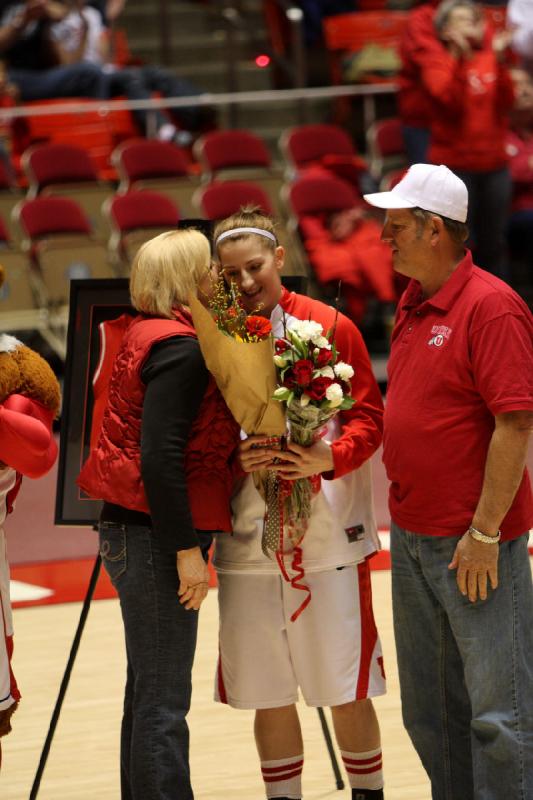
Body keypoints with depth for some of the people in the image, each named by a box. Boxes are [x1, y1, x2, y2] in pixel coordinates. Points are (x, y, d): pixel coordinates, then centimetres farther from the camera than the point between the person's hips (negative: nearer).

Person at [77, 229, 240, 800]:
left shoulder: (145, 334, 14)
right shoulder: (180, 347, -15)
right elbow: (160, 458, -22)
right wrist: (186, 549, -21)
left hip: (131, 532, 10)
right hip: (154, 538, -10)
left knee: (149, 693, 16)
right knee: (162, 701, -7)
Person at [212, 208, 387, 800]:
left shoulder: (330, 327, -2)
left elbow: (368, 415, -3)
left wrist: (329, 458, -20)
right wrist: (235, 458, -13)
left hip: (328, 535, -2)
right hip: (247, 540, 2)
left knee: (345, 688, 3)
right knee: (267, 693, 9)